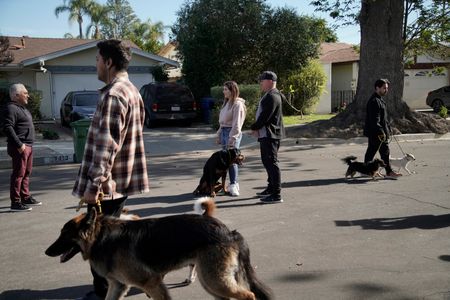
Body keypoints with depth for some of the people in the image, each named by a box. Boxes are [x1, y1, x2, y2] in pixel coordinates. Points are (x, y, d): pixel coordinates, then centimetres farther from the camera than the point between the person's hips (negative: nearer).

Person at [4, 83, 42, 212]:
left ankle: (26, 197, 28)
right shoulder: (11, 108, -12)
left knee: (27, 173, 17)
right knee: (18, 174, -7)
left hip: (27, 146, 10)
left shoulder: (22, 108, 19)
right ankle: (15, 203, -4)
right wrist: (19, 144, -24)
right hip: (20, 147, -10)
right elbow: (8, 127, -21)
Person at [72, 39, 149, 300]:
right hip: (122, 179, 10)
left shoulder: (113, 94, -18)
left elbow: (106, 144, -24)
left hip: (108, 182, -10)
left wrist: (93, 184, -23)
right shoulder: (131, 90, 13)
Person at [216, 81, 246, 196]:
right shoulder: (227, 103, 17)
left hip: (232, 133, -9)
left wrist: (232, 138, -19)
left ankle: (234, 185, -5)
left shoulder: (237, 104, -12)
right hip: (224, 131, 9)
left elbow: (237, 124, -16)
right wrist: (219, 134, 15)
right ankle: (233, 184, 15)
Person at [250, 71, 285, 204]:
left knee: (271, 163, -10)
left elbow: (265, 116, -21)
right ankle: (271, 188, 31)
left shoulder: (272, 96, -16)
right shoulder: (269, 95, 18)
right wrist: (256, 128, 3)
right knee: (267, 161, 18)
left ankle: (276, 195, -7)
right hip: (266, 134, 11)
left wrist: (254, 127, -7)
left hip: (270, 134, -11)